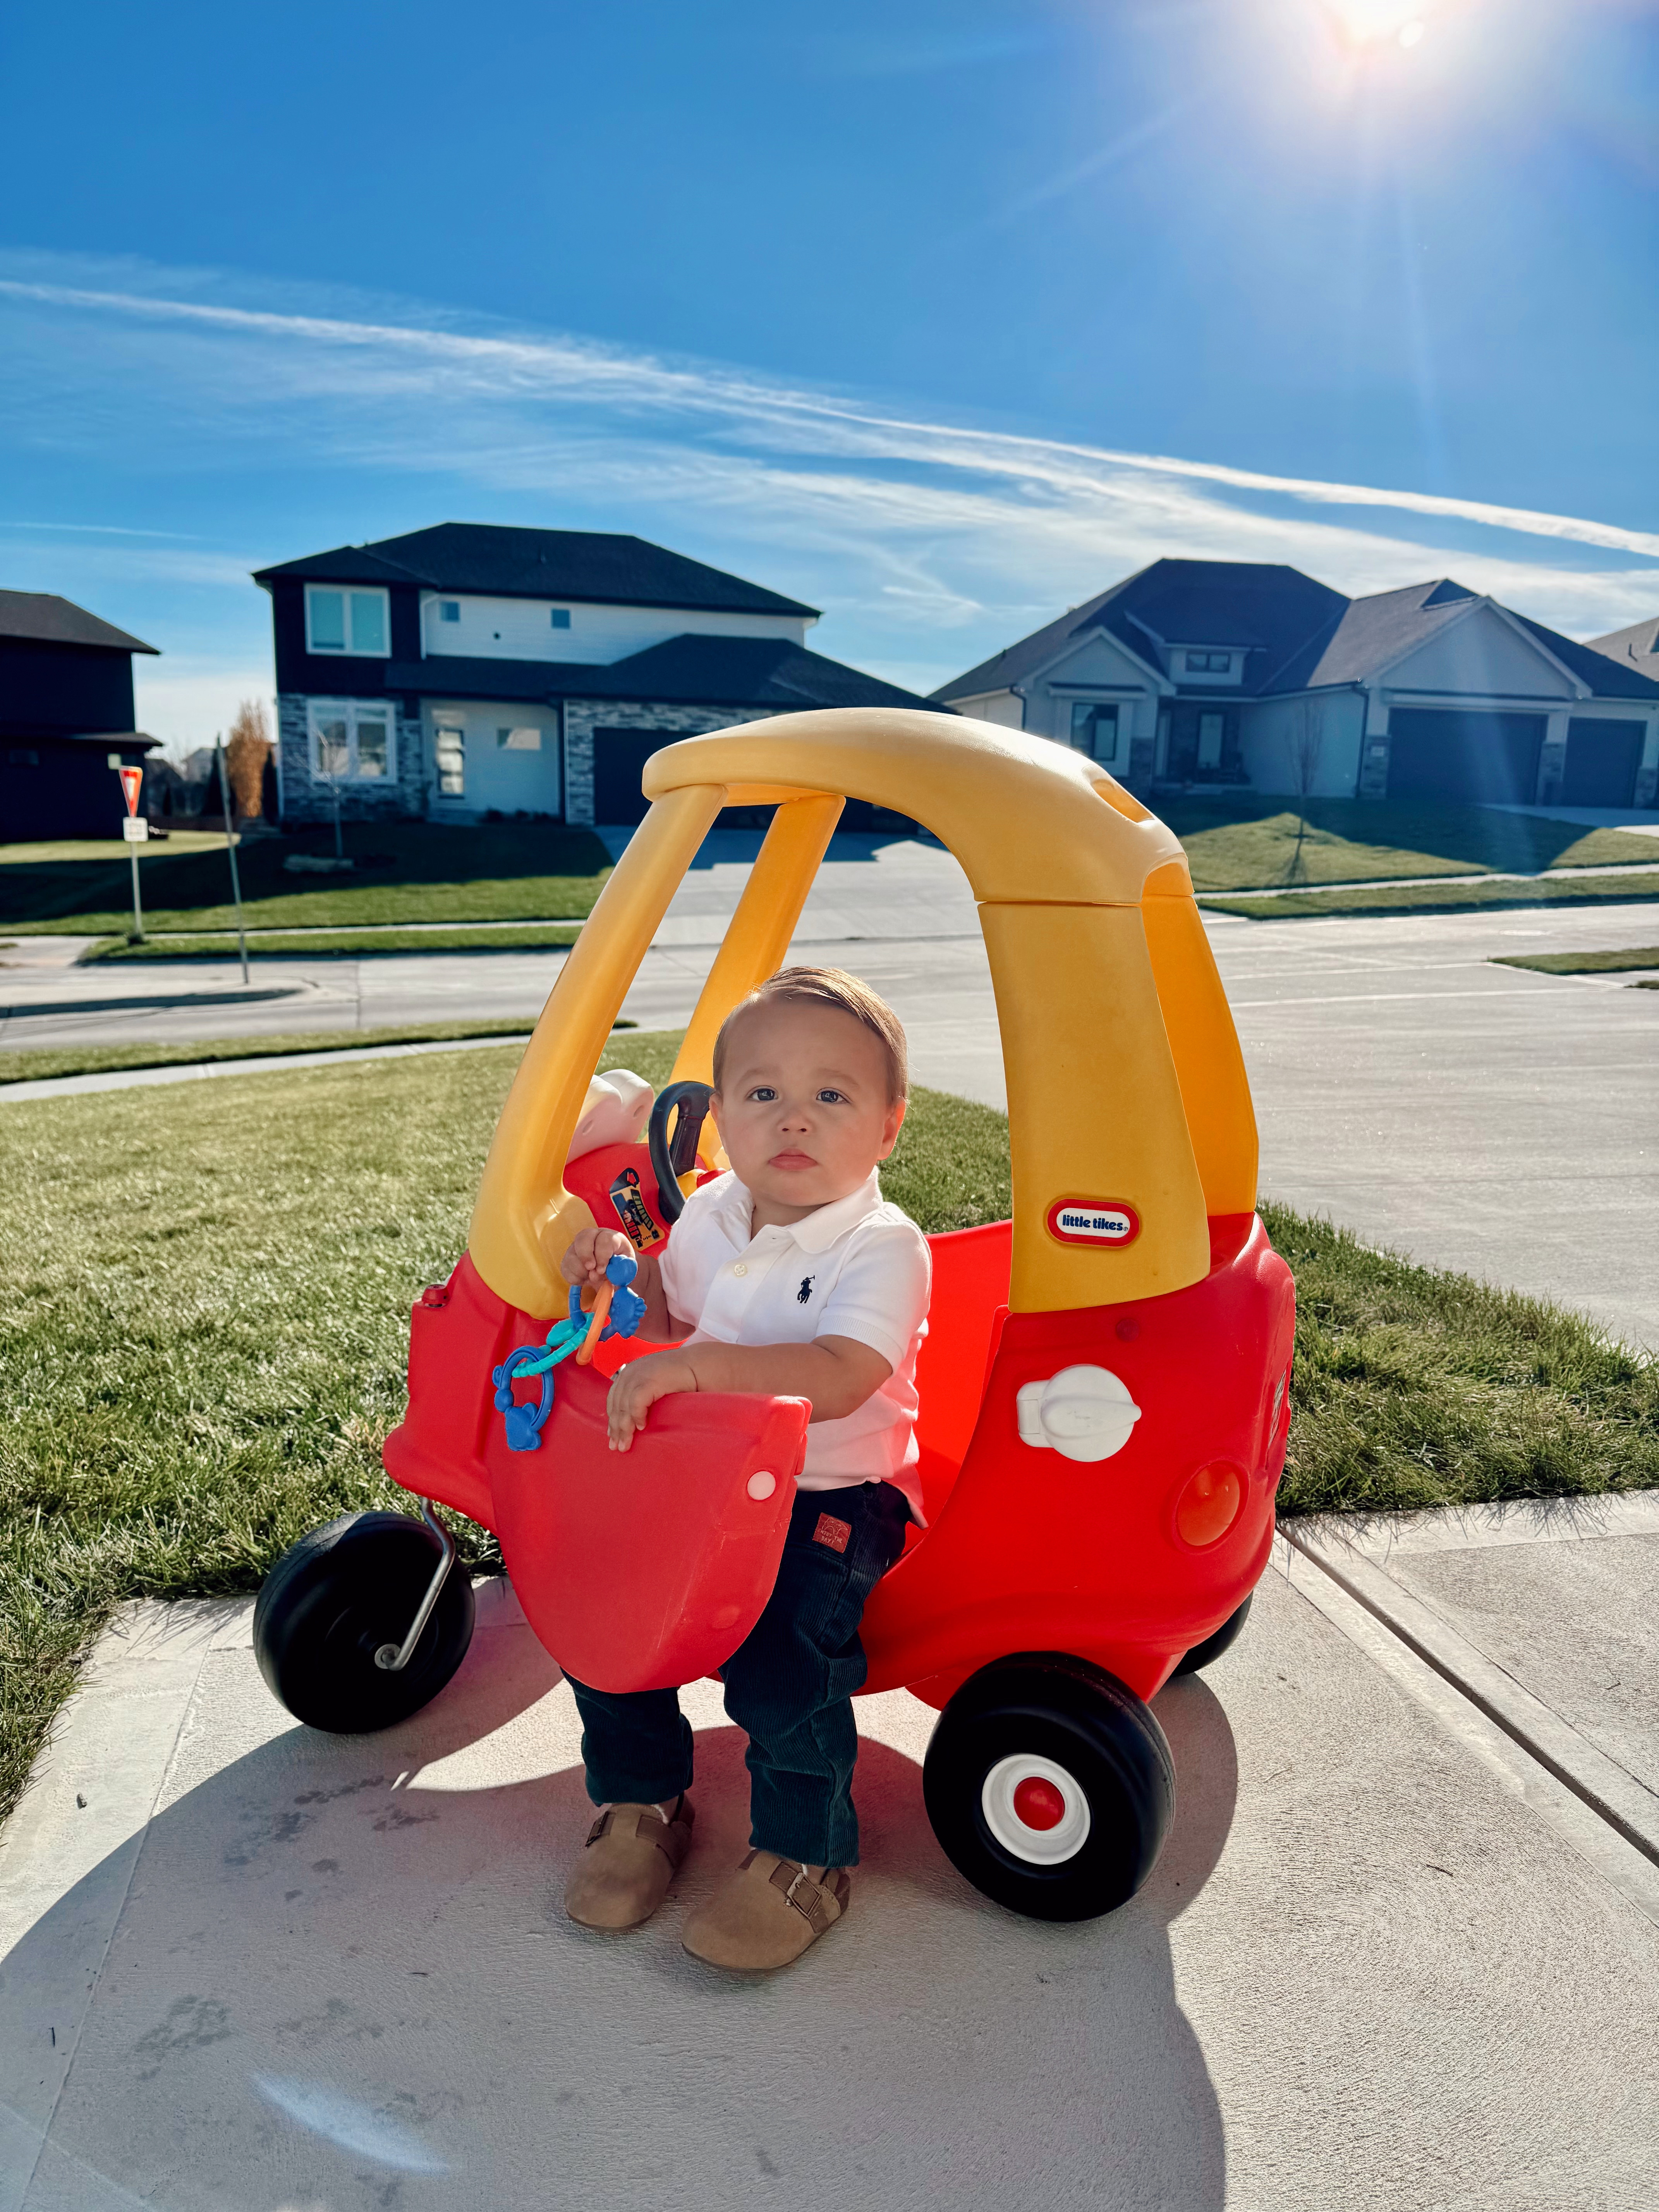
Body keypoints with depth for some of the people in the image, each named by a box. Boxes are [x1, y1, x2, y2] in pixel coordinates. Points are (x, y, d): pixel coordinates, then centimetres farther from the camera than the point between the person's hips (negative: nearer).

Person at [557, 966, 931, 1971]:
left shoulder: (883, 1248, -19)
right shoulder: (710, 1216, 2)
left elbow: (836, 1378, -34)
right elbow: (672, 1314, 20)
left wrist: (695, 1365, -43)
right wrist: (625, 1271, -2)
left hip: (833, 1495, -6)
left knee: (782, 1662, -22)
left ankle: (805, 1857, 7)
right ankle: (643, 1804, 22)